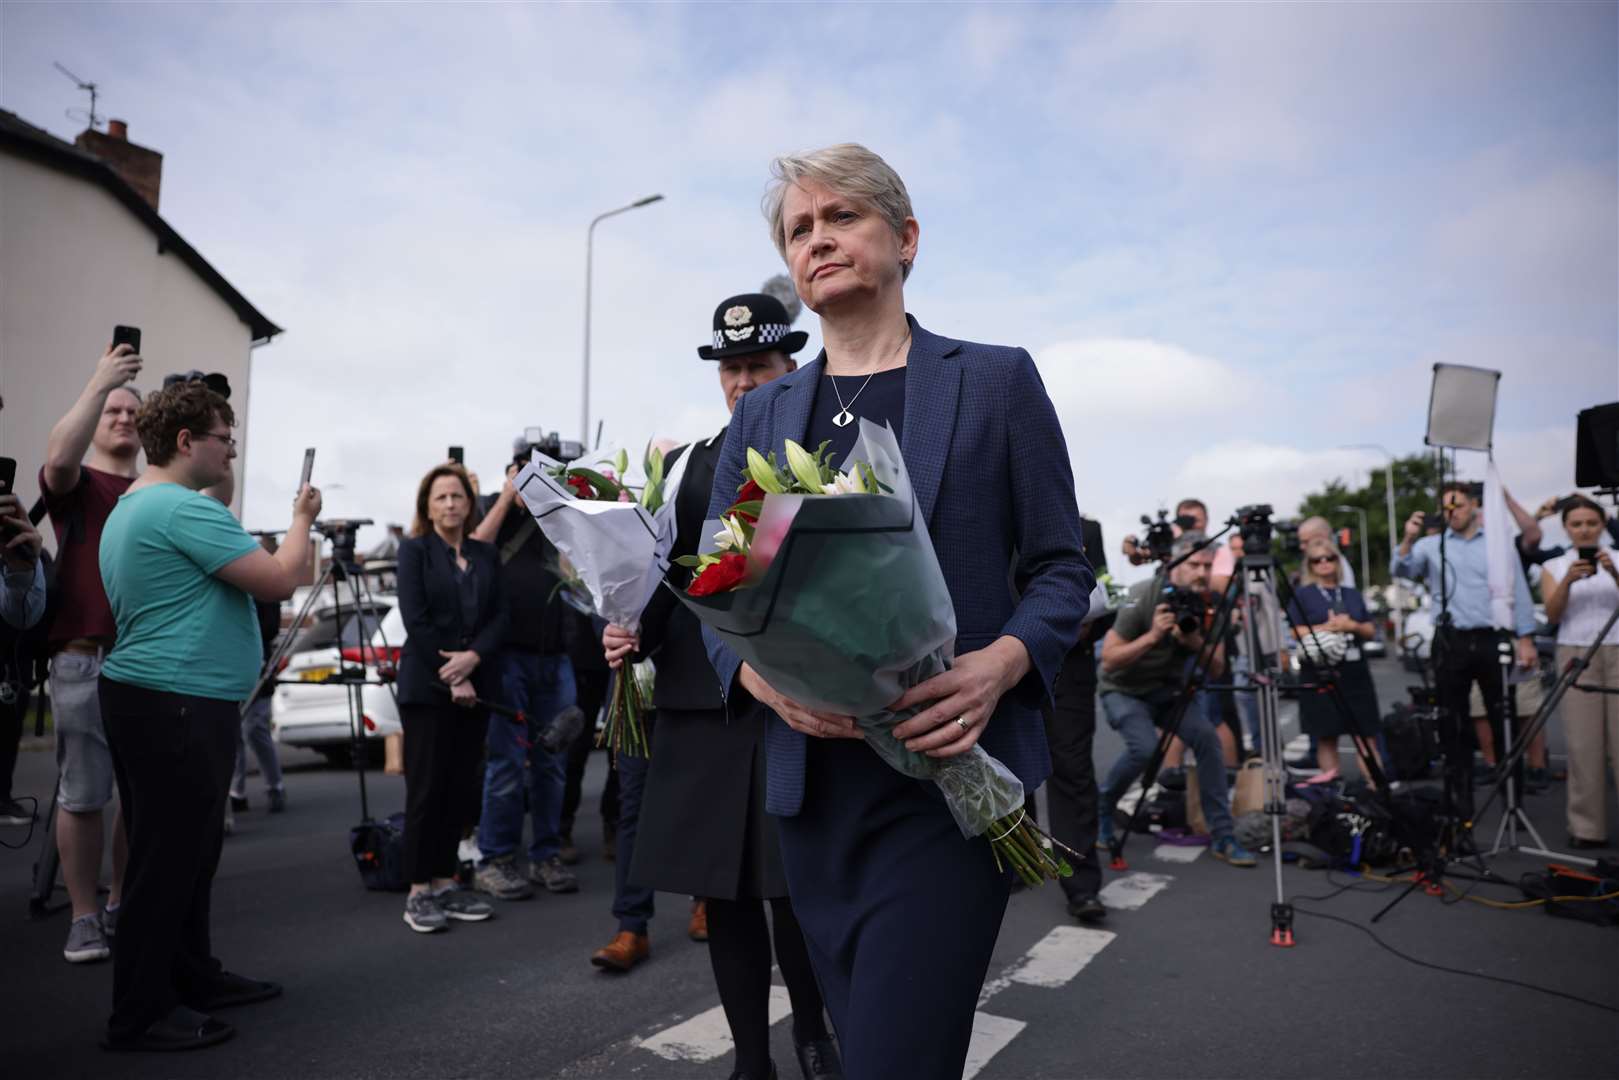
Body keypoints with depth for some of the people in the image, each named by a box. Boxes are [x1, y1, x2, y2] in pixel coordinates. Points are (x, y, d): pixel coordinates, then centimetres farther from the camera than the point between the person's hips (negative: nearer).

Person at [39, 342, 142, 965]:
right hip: (87, 658, -3)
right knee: (83, 795, 0)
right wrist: (98, 383, -19)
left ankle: (122, 907, 20)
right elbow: (58, 456, -16)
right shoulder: (76, 485, 6)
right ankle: (83, 918, 12)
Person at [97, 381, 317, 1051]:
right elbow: (279, 581, -19)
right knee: (167, 860, -2)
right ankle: (140, 1015, 9)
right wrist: (302, 518, -5)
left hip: (155, 700, 11)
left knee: (186, 852, 17)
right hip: (179, 705, -11)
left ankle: (193, 979, 29)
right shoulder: (186, 508, -17)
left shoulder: (129, 508, 17)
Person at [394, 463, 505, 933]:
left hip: (475, 685, 4)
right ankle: (419, 892, 5)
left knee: (461, 788, 6)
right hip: (427, 686, -4)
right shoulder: (414, 550, 0)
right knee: (426, 788, -2)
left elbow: (499, 617, 4)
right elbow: (416, 621, -9)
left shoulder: (487, 555, 12)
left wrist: (472, 657, -14)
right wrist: (451, 680, -13)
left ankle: (446, 882, 16)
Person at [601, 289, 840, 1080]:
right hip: (703, 704, 3)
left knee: (796, 886, 2)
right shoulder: (686, 466, 14)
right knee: (722, 888, 8)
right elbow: (663, 579, 12)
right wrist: (634, 636, -6)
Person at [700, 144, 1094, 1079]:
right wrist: (762, 675, -12)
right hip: (811, 783, 4)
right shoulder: (760, 415, 11)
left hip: (951, 780, -3)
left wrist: (1001, 663, -18)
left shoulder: (995, 380, 2)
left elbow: (1061, 567, 2)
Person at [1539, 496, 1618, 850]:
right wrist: (1568, 581, -18)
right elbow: (1552, 614, -2)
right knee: (1583, 745, -2)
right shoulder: (1554, 567, 11)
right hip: (1576, 655, 0)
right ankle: (1587, 827, 3)